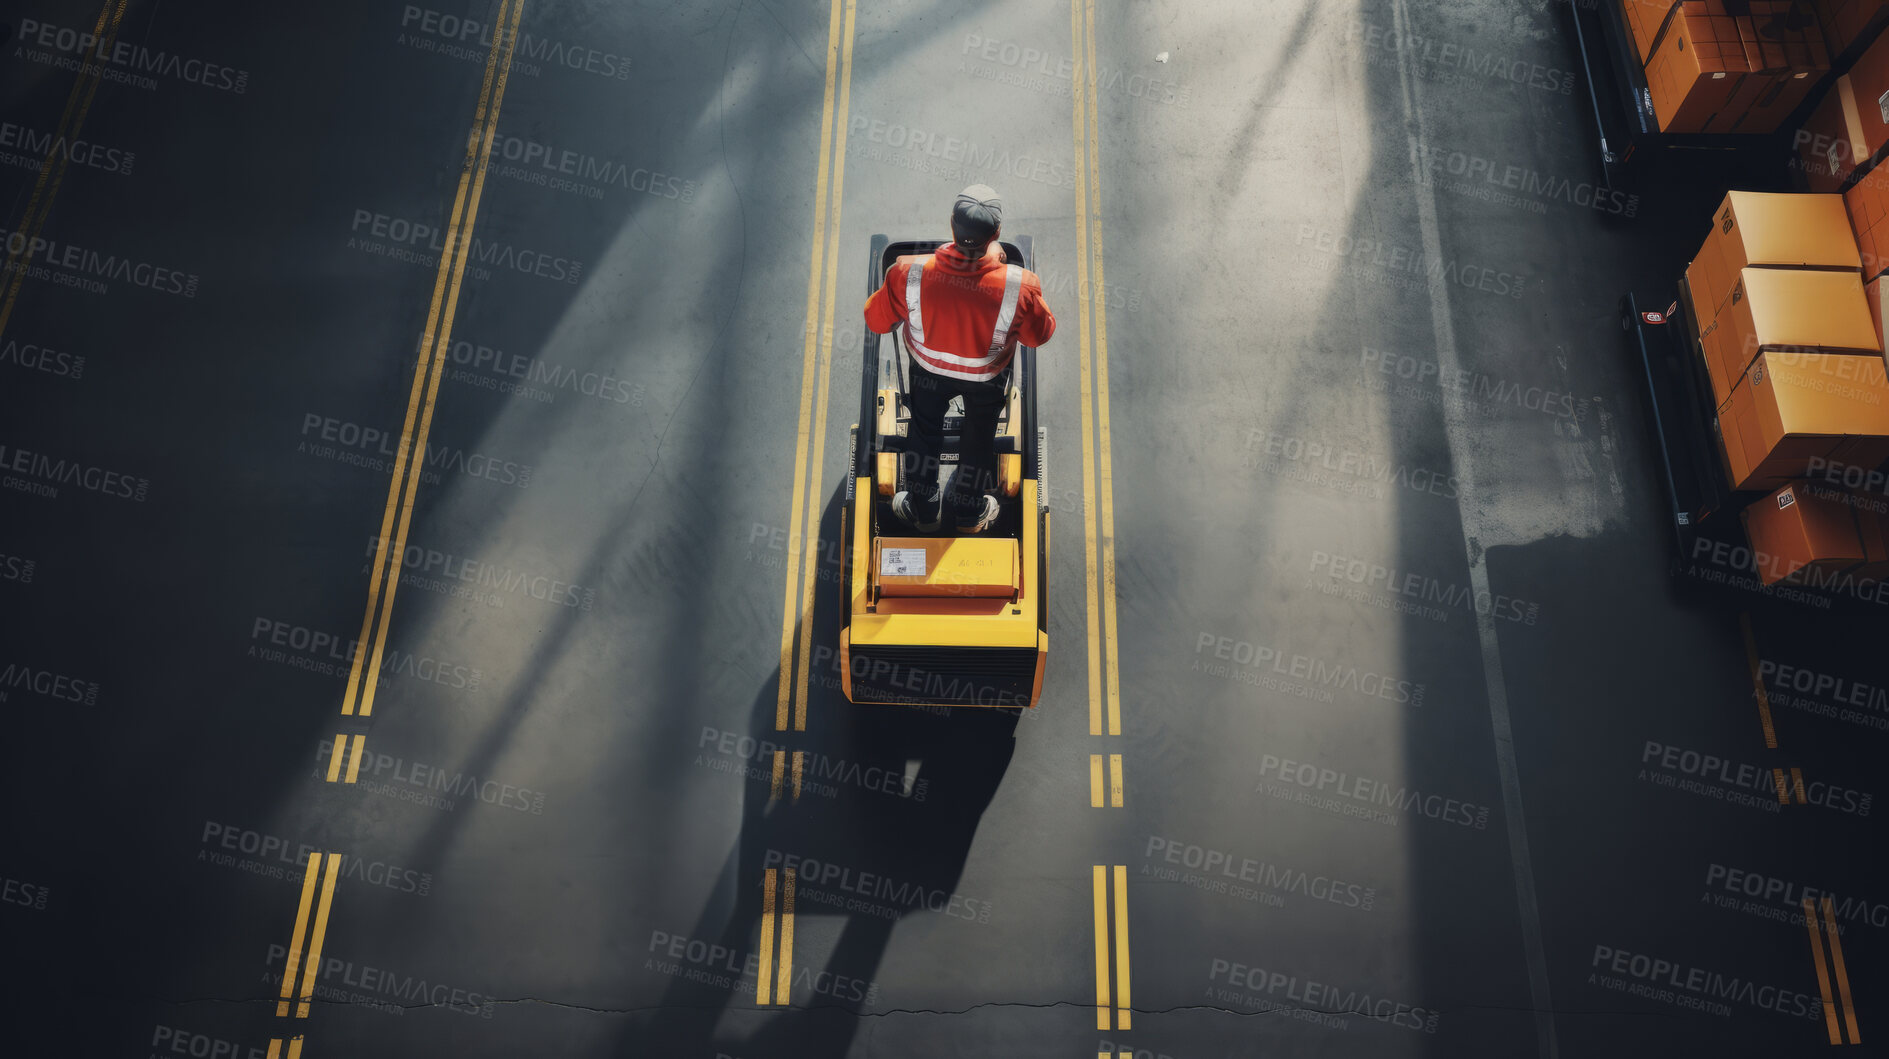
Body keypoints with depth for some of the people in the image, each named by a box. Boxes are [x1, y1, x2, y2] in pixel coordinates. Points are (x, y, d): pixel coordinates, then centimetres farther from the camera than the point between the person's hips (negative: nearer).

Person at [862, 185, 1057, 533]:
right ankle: (969, 513, 50)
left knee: (924, 433, 29)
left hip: (929, 370, 1)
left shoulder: (911, 275, -36)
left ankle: (923, 510, 50)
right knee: (978, 438, 29)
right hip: (987, 378, 0)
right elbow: (1040, 334, -15)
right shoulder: (1018, 286, -38)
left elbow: (876, 319, -17)